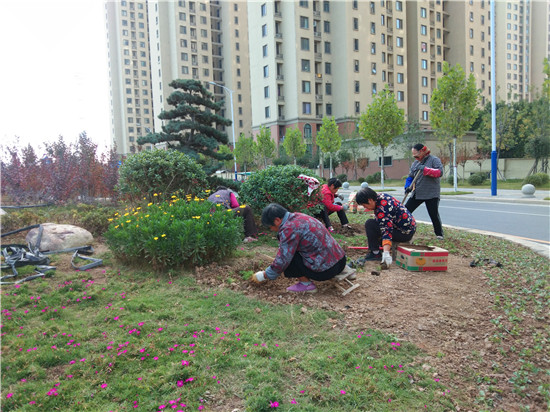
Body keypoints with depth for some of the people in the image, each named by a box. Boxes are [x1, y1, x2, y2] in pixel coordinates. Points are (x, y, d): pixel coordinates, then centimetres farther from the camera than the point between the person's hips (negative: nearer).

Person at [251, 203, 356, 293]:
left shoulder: (289, 229, -17)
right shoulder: (298, 216, 11)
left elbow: (282, 261, -15)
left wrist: (264, 276, 0)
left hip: (326, 270, -9)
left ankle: (306, 284, 2)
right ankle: (344, 269, 24)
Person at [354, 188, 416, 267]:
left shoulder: (382, 210, -27)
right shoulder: (380, 196, 2)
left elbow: (387, 231, -36)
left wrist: (386, 253, -42)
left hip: (405, 233, -11)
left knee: (369, 224, -18)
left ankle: (375, 253, -10)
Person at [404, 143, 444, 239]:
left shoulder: (434, 160, -6)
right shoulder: (415, 163, 12)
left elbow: (440, 172, -21)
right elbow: (410, 177, 20)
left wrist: (425, 169, -27)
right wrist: (408, 187, 3)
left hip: (431, 194, -5)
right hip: (417, 194, 6)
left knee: (434, 214, -3)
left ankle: (439, 234, 15)